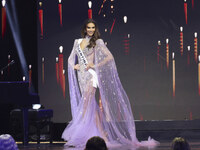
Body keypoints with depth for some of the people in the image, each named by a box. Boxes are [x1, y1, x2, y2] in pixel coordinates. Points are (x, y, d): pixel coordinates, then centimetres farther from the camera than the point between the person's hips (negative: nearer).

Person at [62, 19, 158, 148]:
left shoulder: (97, 42, 0)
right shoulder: (78, 42, 15)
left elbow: (109, 57, -7)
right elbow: (71, 58, 25)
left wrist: (95, 65, -12)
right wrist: (74, 66, 5)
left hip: (91, 75, -5)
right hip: (81, 75, 6)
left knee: (85, 105, -14)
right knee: (91, 106, 5)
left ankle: (79, 137, -14)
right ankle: (102, 134, 8)